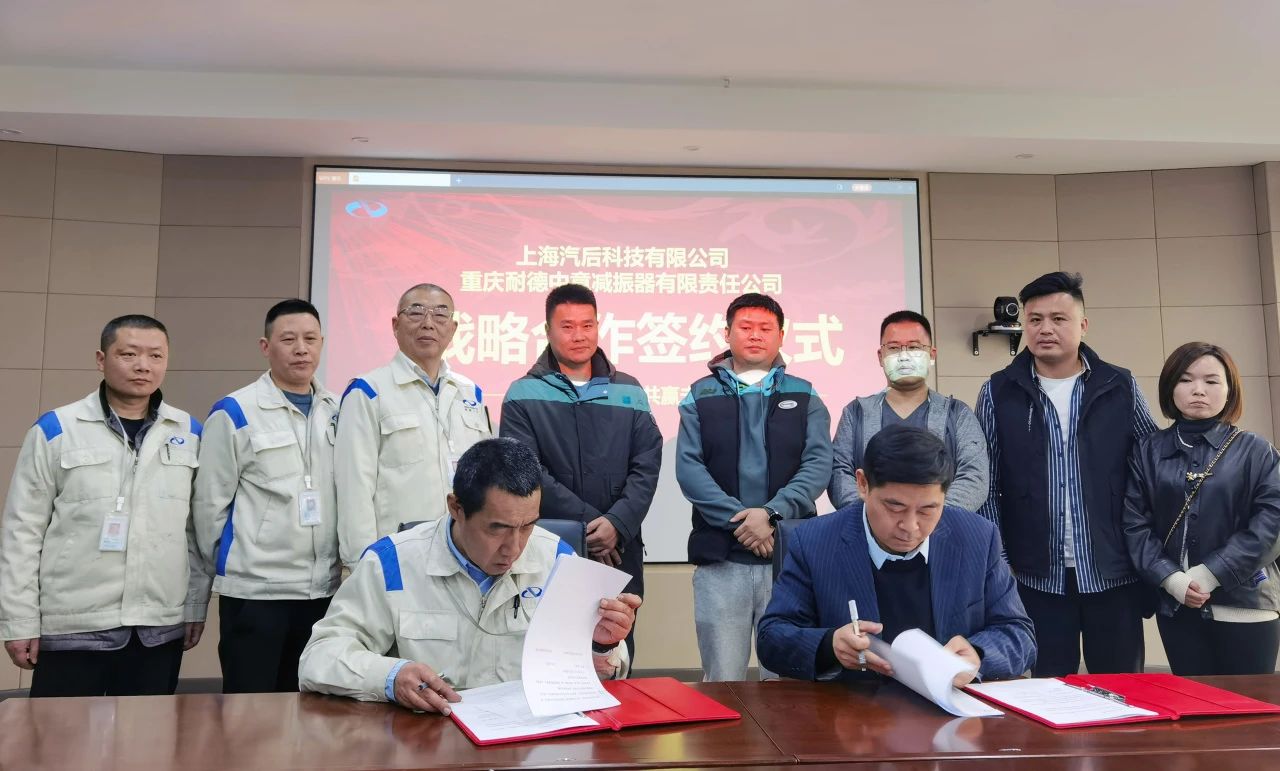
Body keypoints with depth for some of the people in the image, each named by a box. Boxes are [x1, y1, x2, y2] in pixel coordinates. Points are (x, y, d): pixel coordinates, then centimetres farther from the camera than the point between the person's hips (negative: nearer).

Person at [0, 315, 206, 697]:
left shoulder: (190, 433, 5)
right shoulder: (55, 430, -2)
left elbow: (199, 528, 8)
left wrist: (196, 605, 8)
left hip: (160, 628, 2)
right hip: (73, 627, -2)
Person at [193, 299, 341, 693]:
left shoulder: (339, 411, 7)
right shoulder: (234, 413, -6)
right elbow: (209, 503, -2)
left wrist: (342, 558, 9)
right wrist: (224, 567, 5)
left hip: (323, 589, 4)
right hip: (254, 589, -4)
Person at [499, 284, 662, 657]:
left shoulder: (629, 392, 10)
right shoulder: (523, 396, 1)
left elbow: (647, 466, 2)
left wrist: (618, 523, -13)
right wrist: (586, 523, -14)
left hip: (620, 550, 3)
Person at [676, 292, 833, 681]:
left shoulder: (804, 397, 11)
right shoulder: (701, 396, 9)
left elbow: (818, 464, -1)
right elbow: (689, 467, -2)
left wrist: (771, 512, -15)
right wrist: (740, 520, -13)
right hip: (720, 555, 0)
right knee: (723, 682, 4)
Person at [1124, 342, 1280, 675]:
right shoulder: (1147, 451, 6)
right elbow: (1135, 522, 0)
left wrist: (1210, 574, -14)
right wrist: (1171, 578, -13)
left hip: (1245, 604, -2)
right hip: (1176, 606, 2)